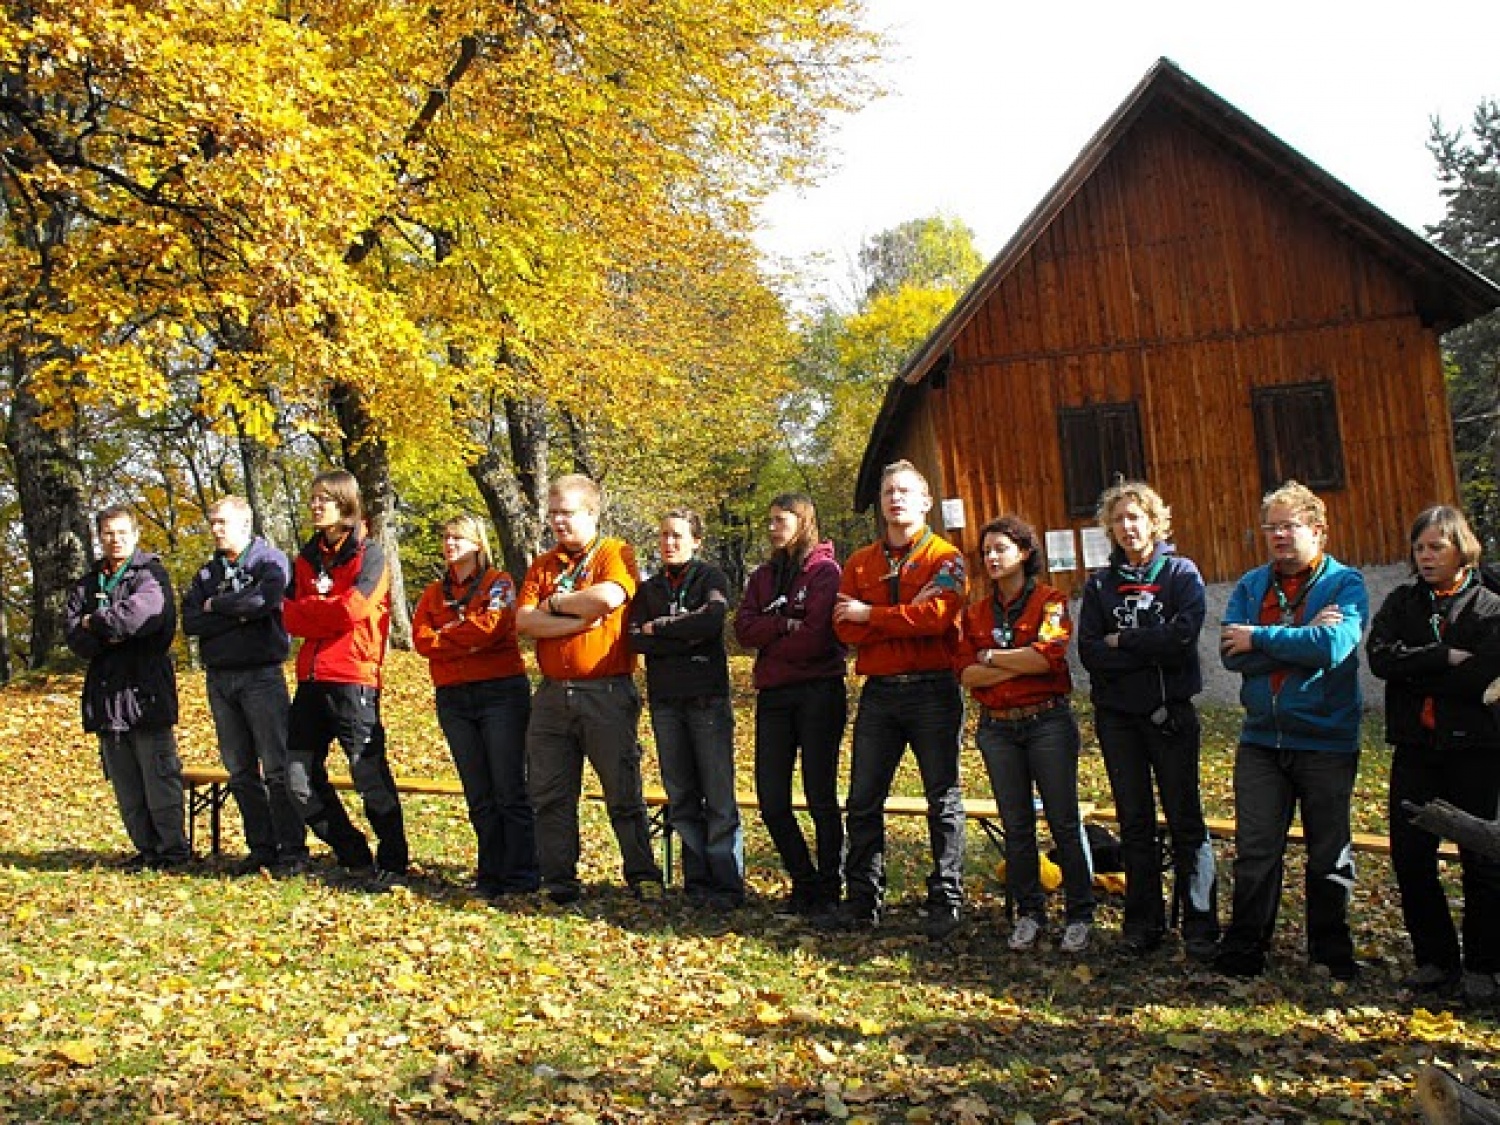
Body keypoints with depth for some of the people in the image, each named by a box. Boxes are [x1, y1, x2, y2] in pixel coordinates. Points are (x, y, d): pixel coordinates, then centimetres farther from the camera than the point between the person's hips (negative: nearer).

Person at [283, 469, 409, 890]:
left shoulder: (369, 554, -3)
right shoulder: (307, 556, 16)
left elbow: (352, 608, -17)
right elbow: (292, 618, 6)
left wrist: (307, 609, -4)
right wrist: (328, 612, -11)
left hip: (353, 681, -7)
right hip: (312, 679, 7)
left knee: (371, 779, -5)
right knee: (300, 779, 7)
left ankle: (394, 865, 9)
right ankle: (355, 858, 19)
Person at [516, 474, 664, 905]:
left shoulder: (615, 554, 0)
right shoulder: (542, 565, 14)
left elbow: (607, 597, -21)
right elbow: (524, 621, 0)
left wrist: (555, 602, -5)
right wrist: (578, 621, -13)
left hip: (606, 692, -5)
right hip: (553, 693, 5)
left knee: (624, 794, 0)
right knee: (550, 795, 8)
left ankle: (644, 877, 10)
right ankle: (559, 882, 17)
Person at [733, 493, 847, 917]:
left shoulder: (825, 570, -3)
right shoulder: (764, 576, 16)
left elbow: (816, 636, -15)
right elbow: (743, 628, 2)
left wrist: (769, 642, -2)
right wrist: (785, 625, -13)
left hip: (817, 692, -6)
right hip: (773, 695, 6)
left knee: (821, 798, -1)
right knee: (771, 801, 4)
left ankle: (830, 889, 11)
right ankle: (804, 883, 20)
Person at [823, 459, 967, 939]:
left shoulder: (945, 557, -1)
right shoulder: (860, 563, 12)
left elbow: (939, 616, -18)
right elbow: (845, 628, -2)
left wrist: (870, 615, -10)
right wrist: (907, 616, -13)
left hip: (933, 690, -4)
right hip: (879, 692, 4)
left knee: (944, 800, 2)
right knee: (863, 800, 6)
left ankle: (946, 902, 10)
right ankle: (863, 900, 15)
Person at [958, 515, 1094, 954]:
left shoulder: (1051, 601, -2)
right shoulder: (975, 613, 11)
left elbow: (1048, 655, -18)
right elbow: (966, 674, 0)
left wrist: (990, 657, -7)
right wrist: (1021, 665, -13)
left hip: (1047, 722, -4)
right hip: (997, 728, 4)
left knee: (1064, 822, 0)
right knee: (1016, 825, 8)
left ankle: (1079, 916, 10)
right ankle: (1029, 914, 19)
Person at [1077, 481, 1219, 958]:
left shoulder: (1181, 573, 1)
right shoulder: (1100, 584, 9)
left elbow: (1183, 636, -16)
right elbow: (1088, 651, -4)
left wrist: (1123, 641, -8)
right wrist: (1152, 650, -13)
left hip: (1170, 713, -3)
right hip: (1117, 716, 3)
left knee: (1185, 821, -1)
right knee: (1134, 823, 9)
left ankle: (1201, 926, 6)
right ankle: (1143, 922, 17)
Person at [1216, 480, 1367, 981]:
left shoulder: (1345, 583, -4)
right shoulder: (1251, 586, 6)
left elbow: (1334, 646, -23)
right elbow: (1232, 654, -9)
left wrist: (1260, 638, -14)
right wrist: (1302, 638, -16)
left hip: (1327, 740, -3)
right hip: (1261, 739, 3)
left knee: (1330, 854, 11)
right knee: (1255, 851, 6)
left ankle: (1331, 953, 26)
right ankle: (1244, 950, 16)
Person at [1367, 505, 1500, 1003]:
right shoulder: (1401, 602, 9)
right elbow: (1379, 656, -9)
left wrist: (1413, 672, -9)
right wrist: (1444, 658, -16)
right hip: (1415, 747, 3)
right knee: (1409, 857, 2)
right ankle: (1436, 960, 16)